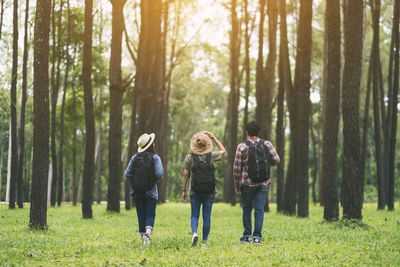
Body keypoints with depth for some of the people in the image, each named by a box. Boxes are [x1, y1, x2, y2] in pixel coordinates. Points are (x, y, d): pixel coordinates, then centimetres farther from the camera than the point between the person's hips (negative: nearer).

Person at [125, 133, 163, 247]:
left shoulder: (135, 158, 2)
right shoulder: (155, 158, -7)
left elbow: (127, 174, -2)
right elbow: (159, 173, -16)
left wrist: (134, 183, 13)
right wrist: (155, 181, 4)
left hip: (137, 191, 3)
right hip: (150, 191, -3)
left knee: (141, 215, 11)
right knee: (150, 215, 1)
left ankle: (143, 236, 14)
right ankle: (148, 232, -23)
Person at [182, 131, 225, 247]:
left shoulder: (190, 157, -3)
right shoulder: (211, 156, -1)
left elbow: (185, 175, -3)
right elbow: (223, 151, 19)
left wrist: (184, 190, 3)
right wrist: (214, 138, 19)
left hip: (195, 192, 0)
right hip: (209, 192, 1)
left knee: (194, 216, 7)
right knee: (207, 216, 6)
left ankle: (194, 233, -19)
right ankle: (204, 241, 6)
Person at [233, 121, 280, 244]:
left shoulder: (242, 147, -6)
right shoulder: (267, 144, 0)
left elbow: (237, 168, -4)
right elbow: (276, 159, -3)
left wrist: (237, 185, 5)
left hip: (247, 183, -1)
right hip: (264, 183, 1)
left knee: (247, 209, 13)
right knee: (259, 209, 4)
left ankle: (247, 235, 15)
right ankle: (257, 236, -1)